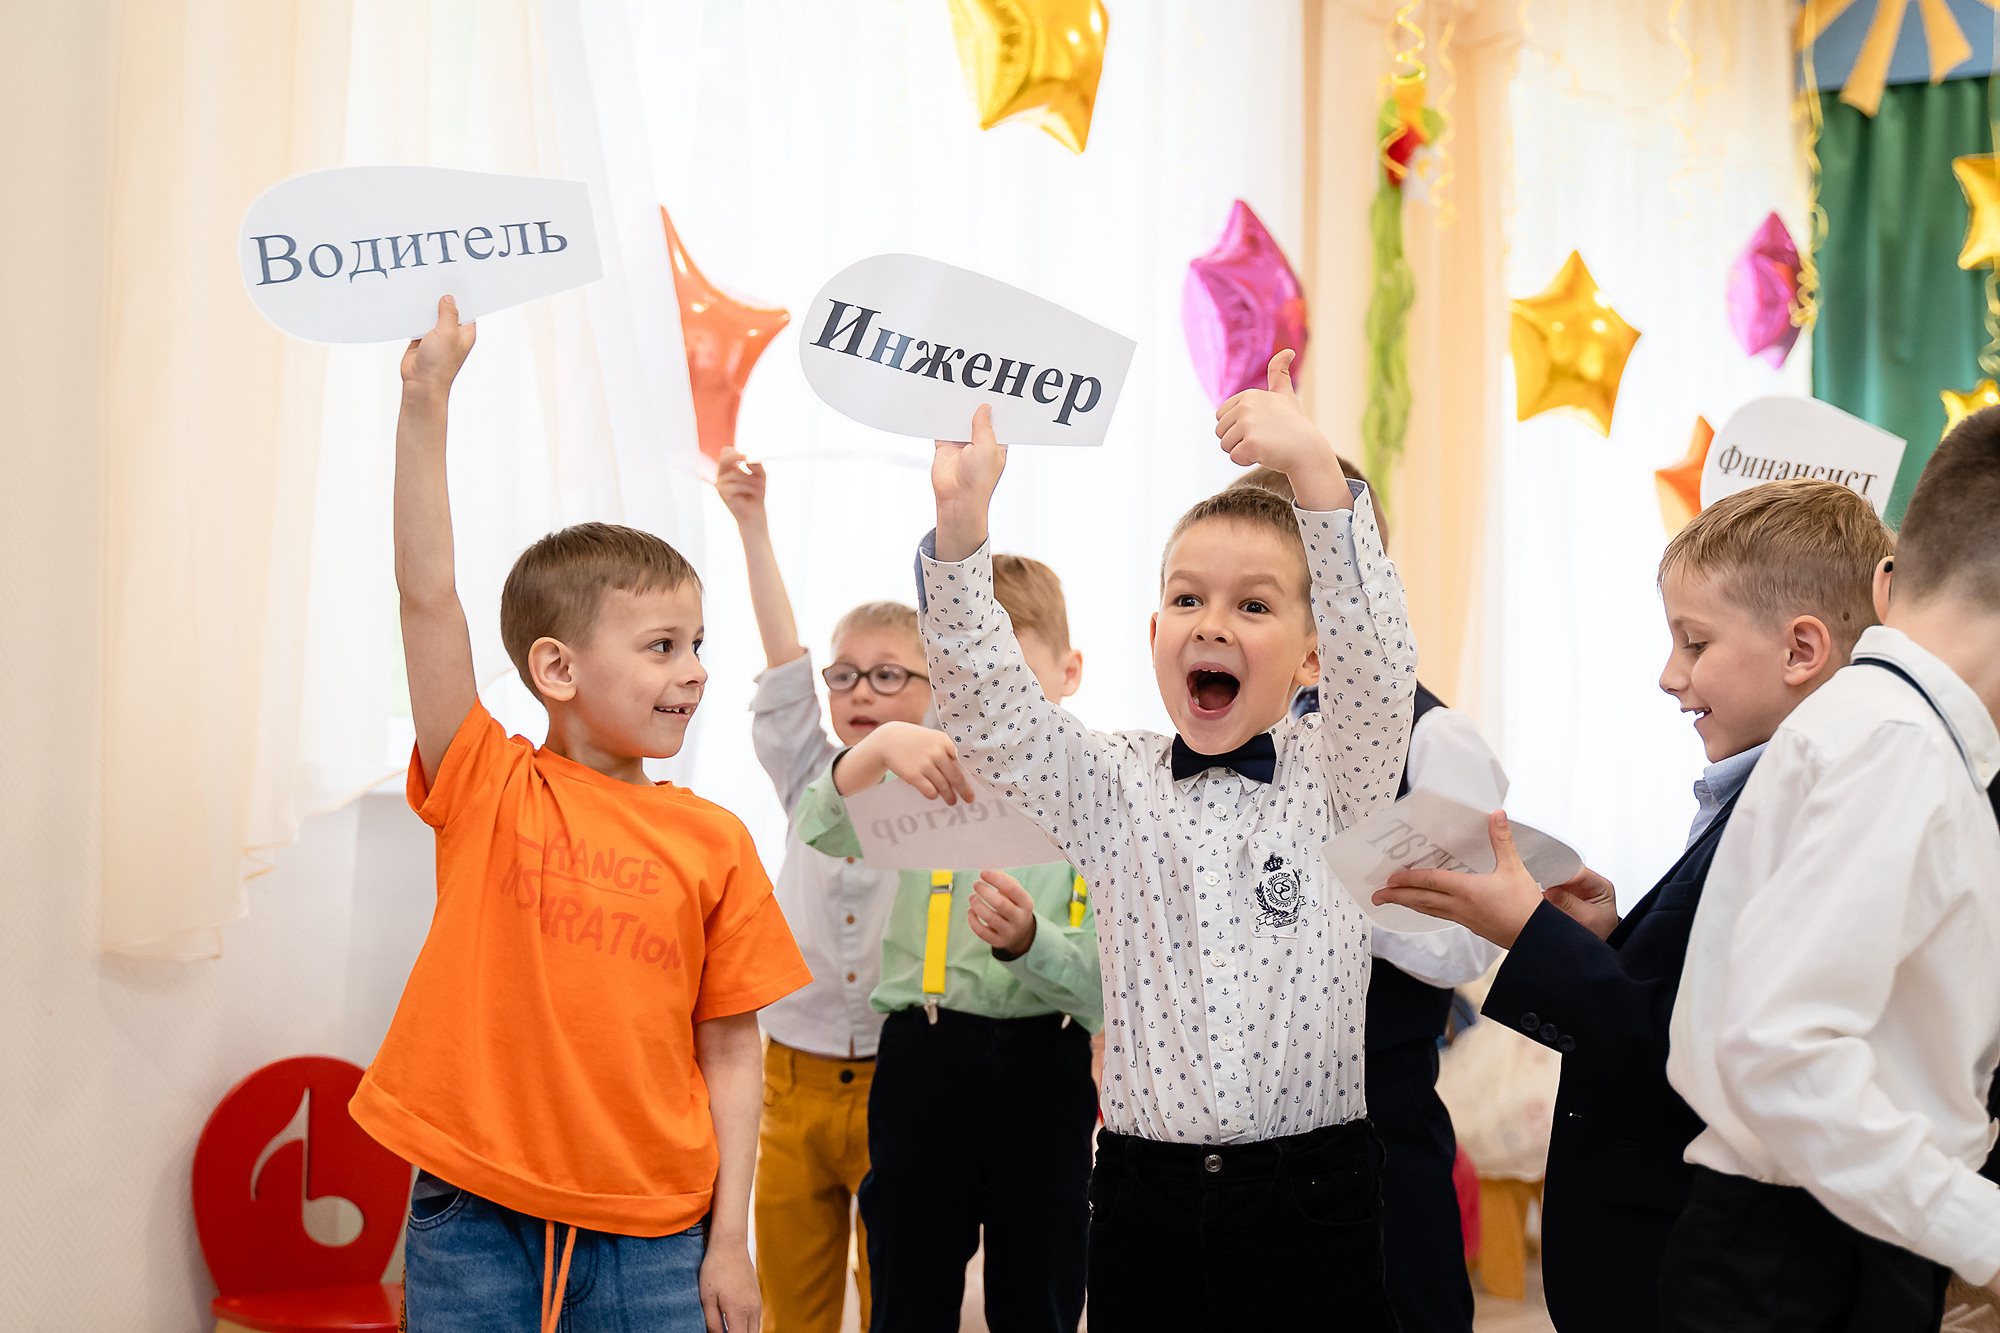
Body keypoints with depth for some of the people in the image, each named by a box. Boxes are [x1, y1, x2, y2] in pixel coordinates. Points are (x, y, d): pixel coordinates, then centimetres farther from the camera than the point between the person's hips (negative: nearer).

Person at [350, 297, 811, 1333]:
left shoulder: (714, 842, 0)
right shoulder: (489, 791, -3)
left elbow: (729, 1047, 3)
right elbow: (428, 595, -11)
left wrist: (729, 1240, 0)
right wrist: (426, 400, -17)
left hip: (652, 1234, 1)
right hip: (474, 1218, -1)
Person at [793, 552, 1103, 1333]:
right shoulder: (933, 785, 6)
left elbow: (1104, 991, -5)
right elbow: (822, 829, -13)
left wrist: (1028, 940, -24)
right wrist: (880, 745, -29)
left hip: (1045, 1069, -1)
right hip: (925, 1062, 1)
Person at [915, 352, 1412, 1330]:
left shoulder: (1335, 779, 0)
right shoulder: (1115, 787, 5)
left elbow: (1374, 653, -18)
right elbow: (987, 709, -8)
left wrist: (1315, 468, -32)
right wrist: (960, 522, -22)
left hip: (1309, 1192, -1)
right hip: (1142, 1194, 2)